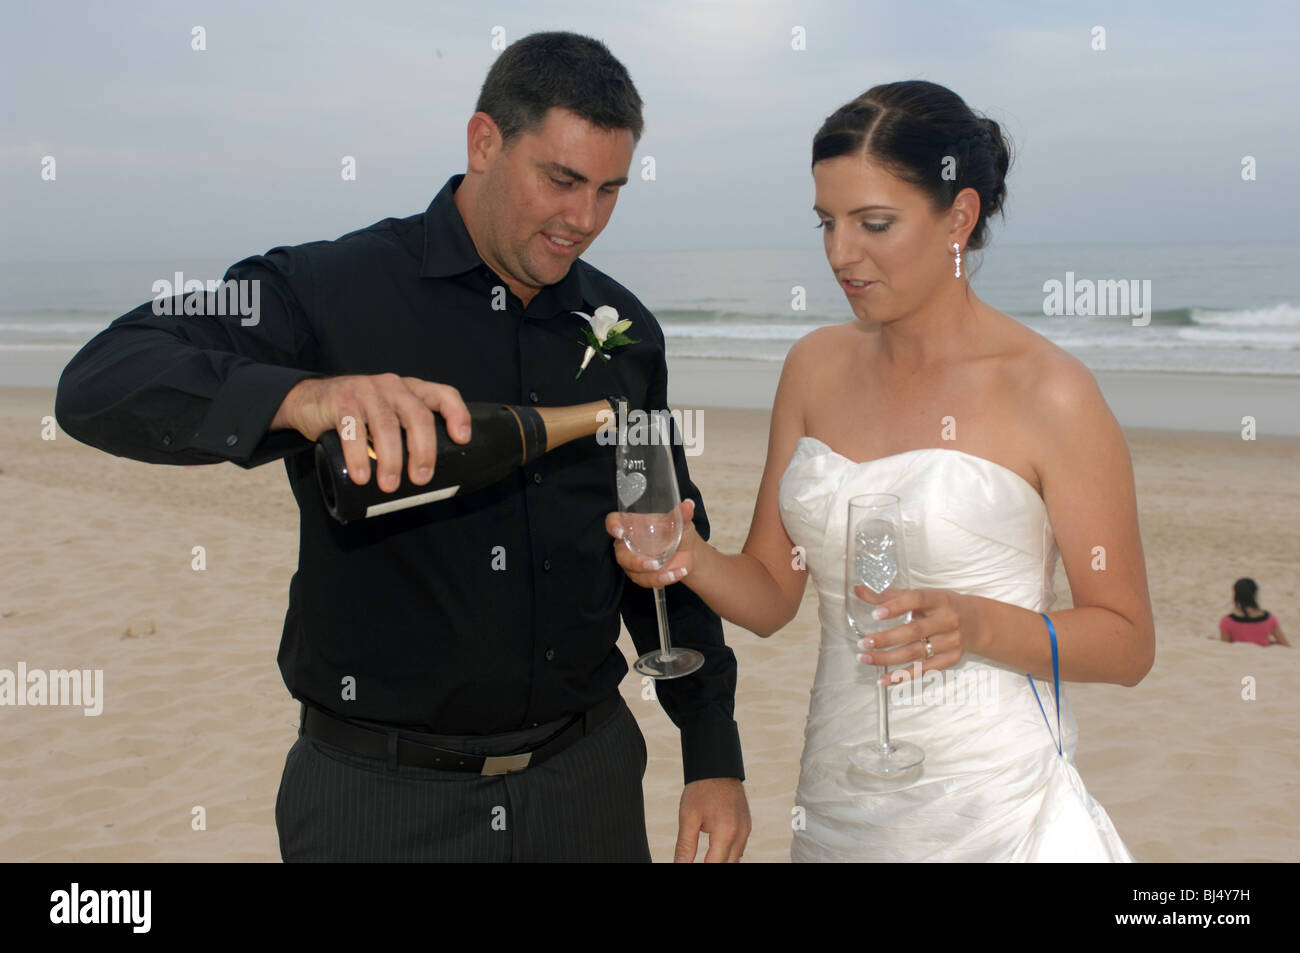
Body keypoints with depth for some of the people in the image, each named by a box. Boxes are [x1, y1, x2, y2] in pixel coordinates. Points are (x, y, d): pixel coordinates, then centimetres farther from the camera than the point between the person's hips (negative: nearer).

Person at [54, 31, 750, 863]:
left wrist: (714, 756, 6)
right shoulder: (335, 288, -10)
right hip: (380, 794, -4)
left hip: (586, 776, 4)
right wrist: (298, 397, -40)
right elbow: (102, 385, -21)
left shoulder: (624, 332, 4)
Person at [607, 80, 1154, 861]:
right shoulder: (816, 366, 3)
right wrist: (690, 557, -14)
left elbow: (1128, 642, -8)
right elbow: (772, 595, 5)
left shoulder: (1048, 392, -12)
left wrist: (979, 625, -24)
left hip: (992, 815, -5)